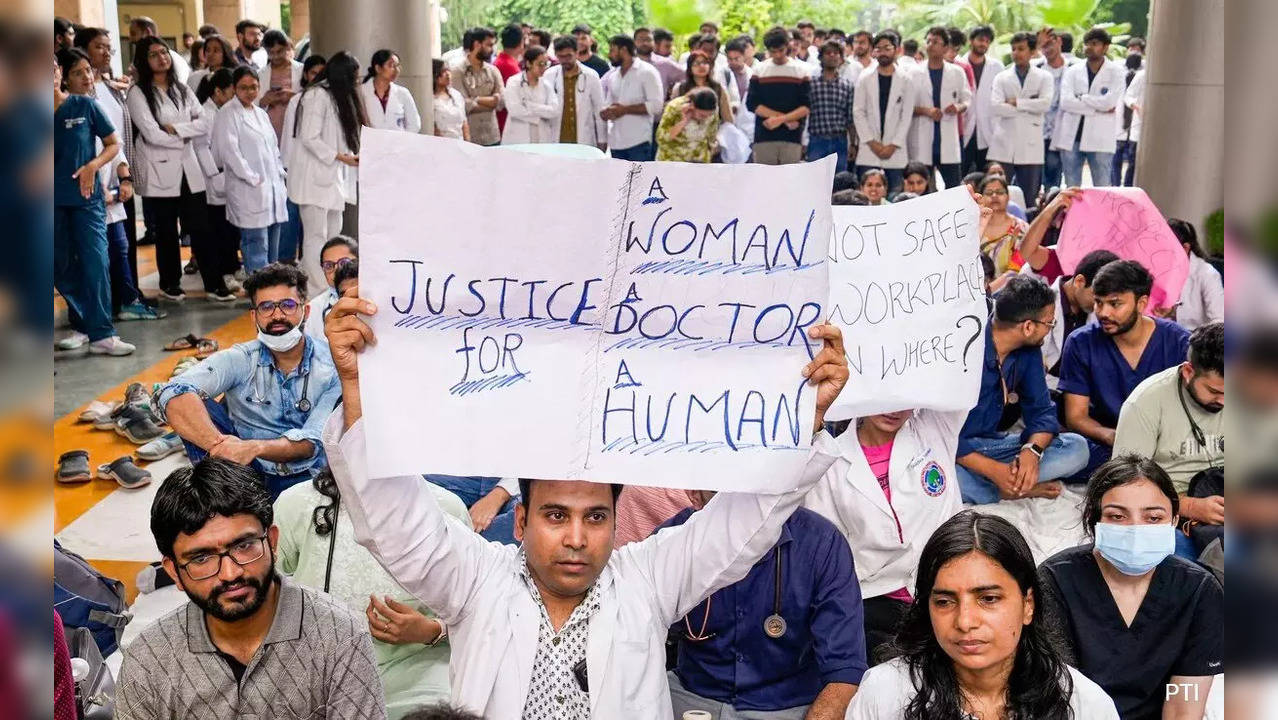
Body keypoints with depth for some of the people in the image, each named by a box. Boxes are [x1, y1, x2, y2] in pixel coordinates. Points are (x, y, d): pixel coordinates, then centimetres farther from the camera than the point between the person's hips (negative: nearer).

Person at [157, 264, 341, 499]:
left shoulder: (331, 370, -5)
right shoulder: (240, 360, -4)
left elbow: (313, 442, -15)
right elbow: (174, 394, -22)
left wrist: (256, 447, -34)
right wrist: (218, 444, -40)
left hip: (303, 478, -2)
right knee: (193, 402, -19)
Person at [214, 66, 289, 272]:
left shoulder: (261, 114, 19)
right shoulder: (228, 114, -4)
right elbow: (229, 151, -12)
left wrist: (280, 176, 12)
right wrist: (253, 179, -14)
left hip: (273, 189, 8)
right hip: (249, 193, -8)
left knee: (272, 249, 10)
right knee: (257, 246, -11)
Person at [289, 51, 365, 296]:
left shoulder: (338, 96, 17)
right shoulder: (318, 95, -12)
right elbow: (309, 138, -17)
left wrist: (354, 155, 6)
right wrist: (340, 156, -16)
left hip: (333, 176, 9)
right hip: (314, 176, -9)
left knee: (333, 235, 8)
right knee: (316, 236, -6)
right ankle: (315, 290, -4)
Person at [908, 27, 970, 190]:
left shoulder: (957, 73, 8)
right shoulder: (915, 74, 3)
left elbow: (967, 98, 13)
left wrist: (960, 107, -9)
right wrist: (925, 111, -15)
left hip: (948, 139, 1)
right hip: (922, 141, -1)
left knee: (954, 185, -1)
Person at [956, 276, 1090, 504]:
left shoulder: (1029, 351, 2)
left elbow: (1041, 410, 4)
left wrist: (1032, 450, -19)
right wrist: (993, 470, -28)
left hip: (990, 444, 6)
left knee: (1076, 447, -9)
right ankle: (1025, 489, -20)